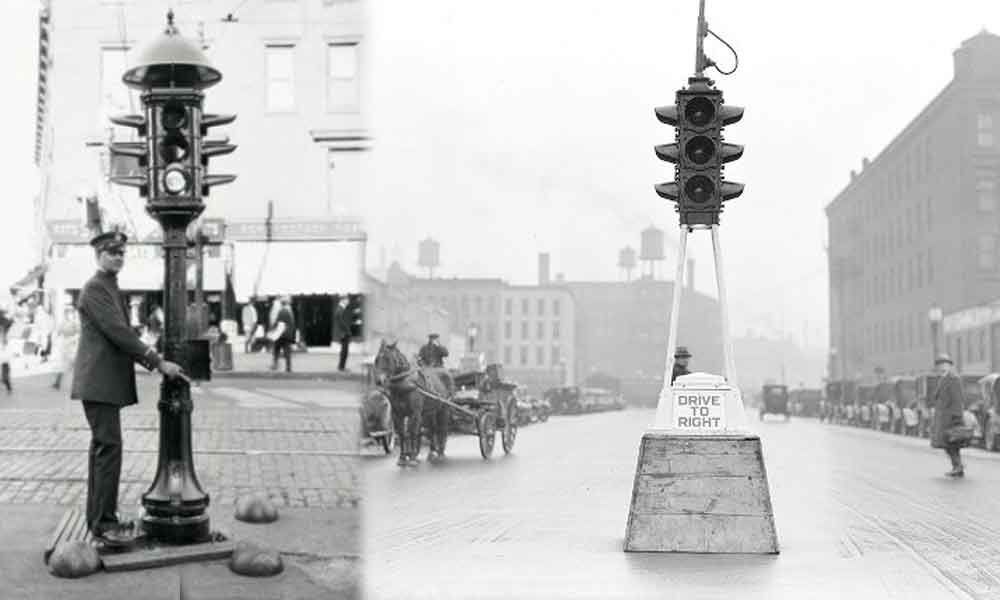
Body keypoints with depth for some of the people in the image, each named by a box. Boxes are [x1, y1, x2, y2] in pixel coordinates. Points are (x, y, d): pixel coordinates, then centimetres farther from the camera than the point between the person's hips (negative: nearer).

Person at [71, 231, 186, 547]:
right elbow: (118, 332, -18)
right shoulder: (95, 288, -11)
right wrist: (159, 362, -17)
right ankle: (104, 522, -10)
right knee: (109, 447, -12)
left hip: (107, 382, 10)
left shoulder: (111, 289, 20)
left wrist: (151, 361, 12)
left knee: (102, 448, 12)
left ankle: (98, 518, 18)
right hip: (100, 381, -10)